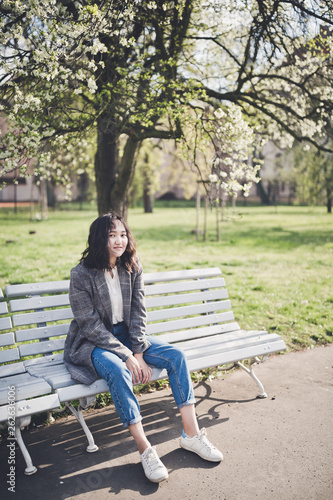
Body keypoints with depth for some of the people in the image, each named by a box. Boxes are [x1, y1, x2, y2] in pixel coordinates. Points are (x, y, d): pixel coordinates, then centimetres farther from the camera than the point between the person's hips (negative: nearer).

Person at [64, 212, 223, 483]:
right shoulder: (81, 274, -17)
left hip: (127, 334, 5)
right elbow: (90, 325, -18)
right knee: (117, 370, -36)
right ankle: (145, 450, -25)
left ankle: (191, 433, -7)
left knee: (176, 356, -13)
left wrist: (138, 353, -14)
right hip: (93, 342, -5)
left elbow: (138, 311, -3)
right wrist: (127, 356, -22)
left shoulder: (132, 267, -3)